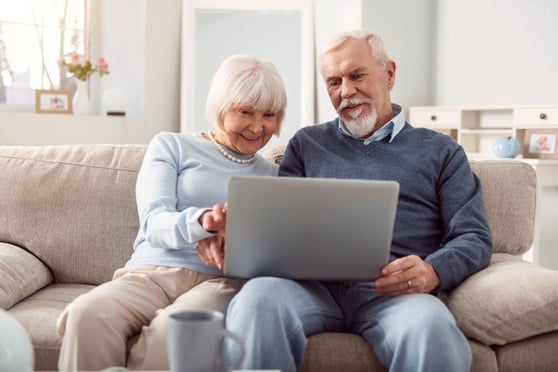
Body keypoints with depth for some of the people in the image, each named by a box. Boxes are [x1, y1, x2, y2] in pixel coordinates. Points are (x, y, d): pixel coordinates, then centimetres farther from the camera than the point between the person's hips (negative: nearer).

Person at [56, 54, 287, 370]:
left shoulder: (271, 175, 21)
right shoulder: (171, 146, 14)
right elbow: (154, 223, -2)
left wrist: (229, 238, -18)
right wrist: (202, 221, -25)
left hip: (221, 279, 1)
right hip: (152, 271, 0)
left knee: (173, 327, -37)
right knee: (89, 313, -35)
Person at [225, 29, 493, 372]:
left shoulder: (441, 151, 19)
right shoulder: (307, 144, 24)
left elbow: (474, 237, 10)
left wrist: (433, 272, -13)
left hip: (396, 291, -1)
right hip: (313, 283, 2)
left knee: (431, 329, -38)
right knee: (258, 299, -34)